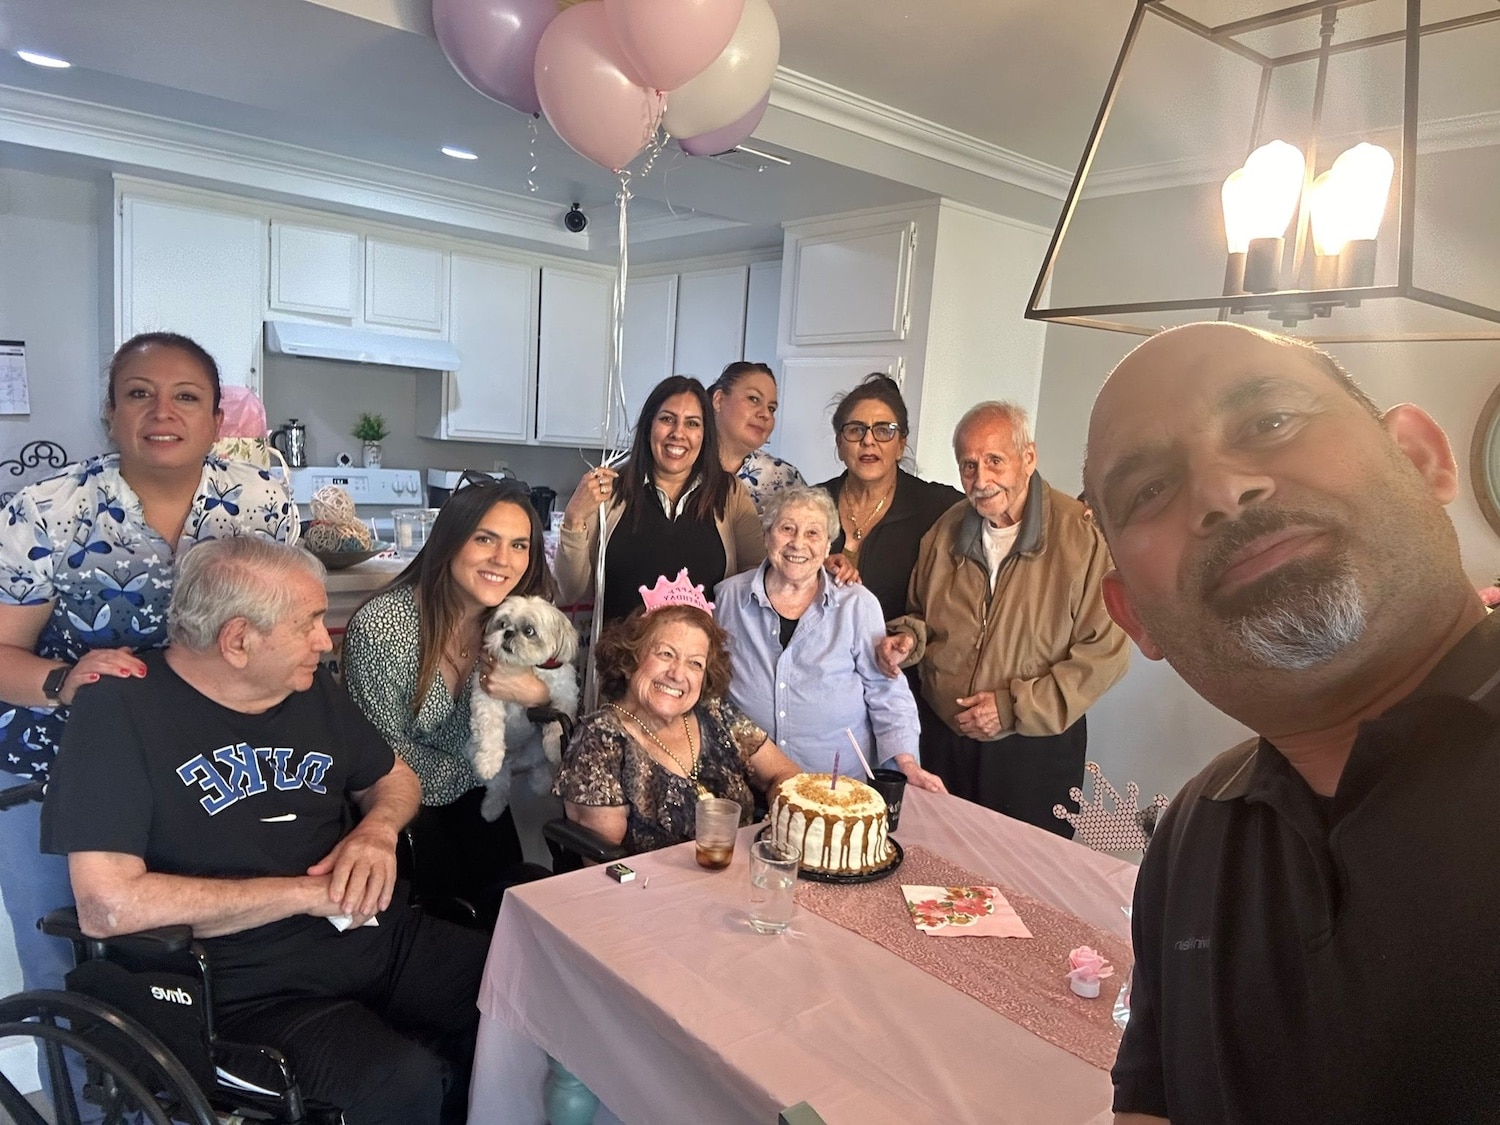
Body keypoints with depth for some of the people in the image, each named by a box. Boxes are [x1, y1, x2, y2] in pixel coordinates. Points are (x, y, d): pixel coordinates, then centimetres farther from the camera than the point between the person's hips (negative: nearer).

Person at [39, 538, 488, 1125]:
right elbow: (107, 905, -18)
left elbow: (396, 778, 22)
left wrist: (378, 830, -2)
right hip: (257, 988, -5)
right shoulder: (119, 710, -9)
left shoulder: (311, 687, 9)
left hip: (384, 935, 6)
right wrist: (306, 891, -15)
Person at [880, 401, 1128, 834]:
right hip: (942, 741, 4)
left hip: (1035, 752, -4)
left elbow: (1106, 650, -14)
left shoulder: (1083, 534, -13)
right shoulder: (946, 531, 3)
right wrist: (910, 637, -5)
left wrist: (1015, 706, -17)